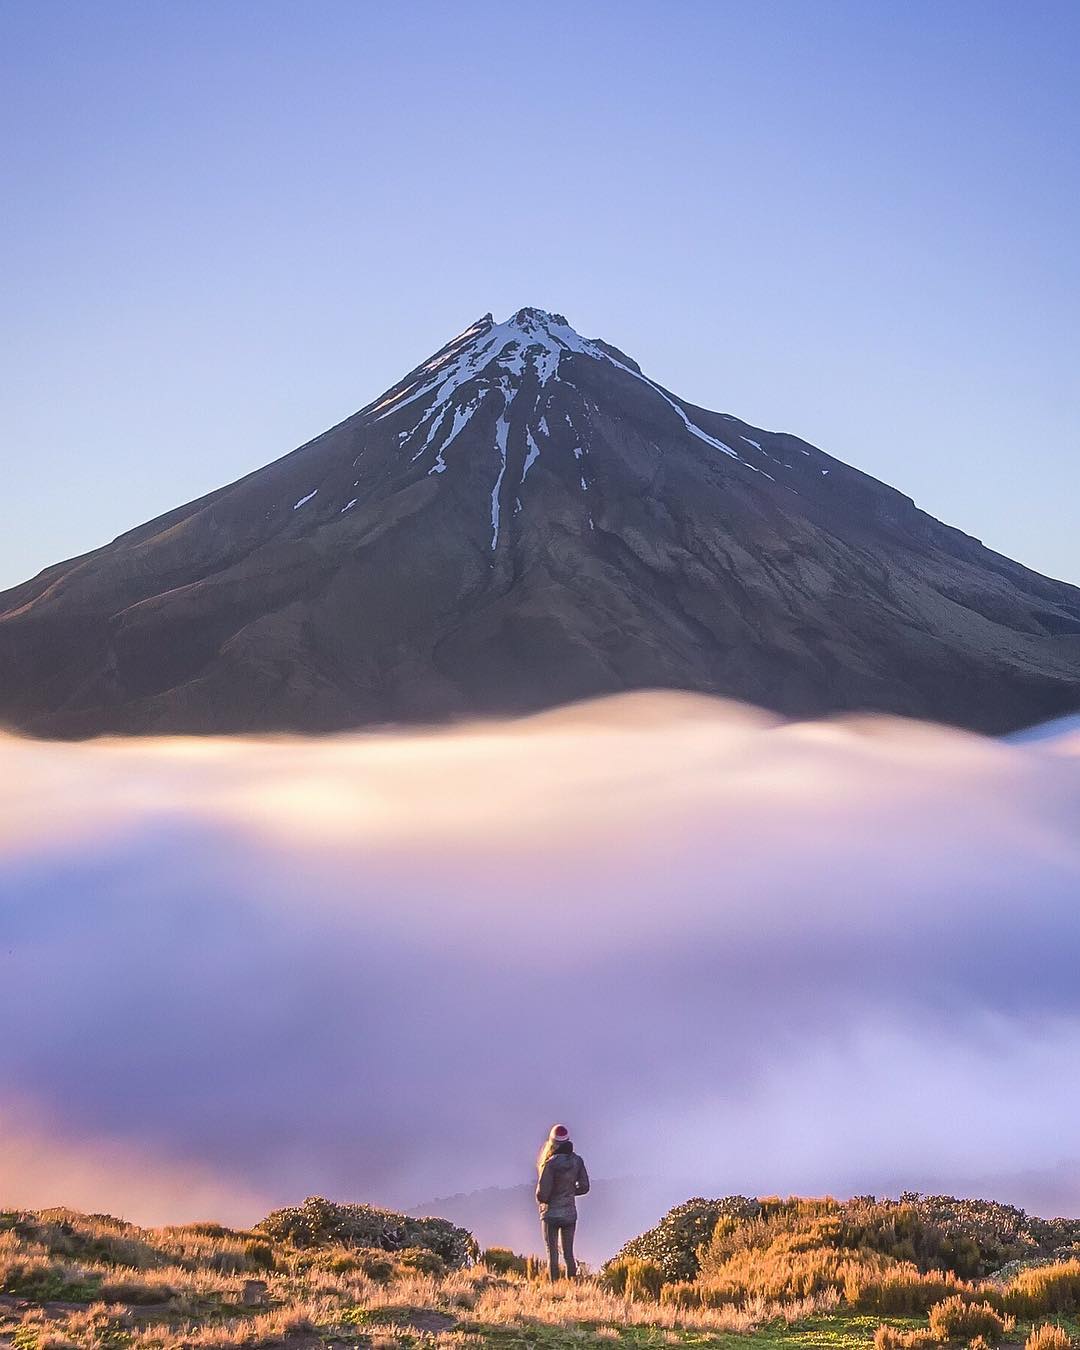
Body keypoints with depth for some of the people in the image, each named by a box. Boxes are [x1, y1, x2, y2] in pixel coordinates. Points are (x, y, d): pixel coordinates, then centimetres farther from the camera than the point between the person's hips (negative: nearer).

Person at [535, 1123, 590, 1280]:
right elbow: (584, 1187, 5)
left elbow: (542, 1193, -19)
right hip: (570, 1213, 4)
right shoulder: (577, 1161, -3)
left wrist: (541, 1199, 3)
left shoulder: (550, 1164, -19)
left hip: (551, 1214, -4)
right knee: (569, 1253, 12)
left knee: (552, 1254, 3)